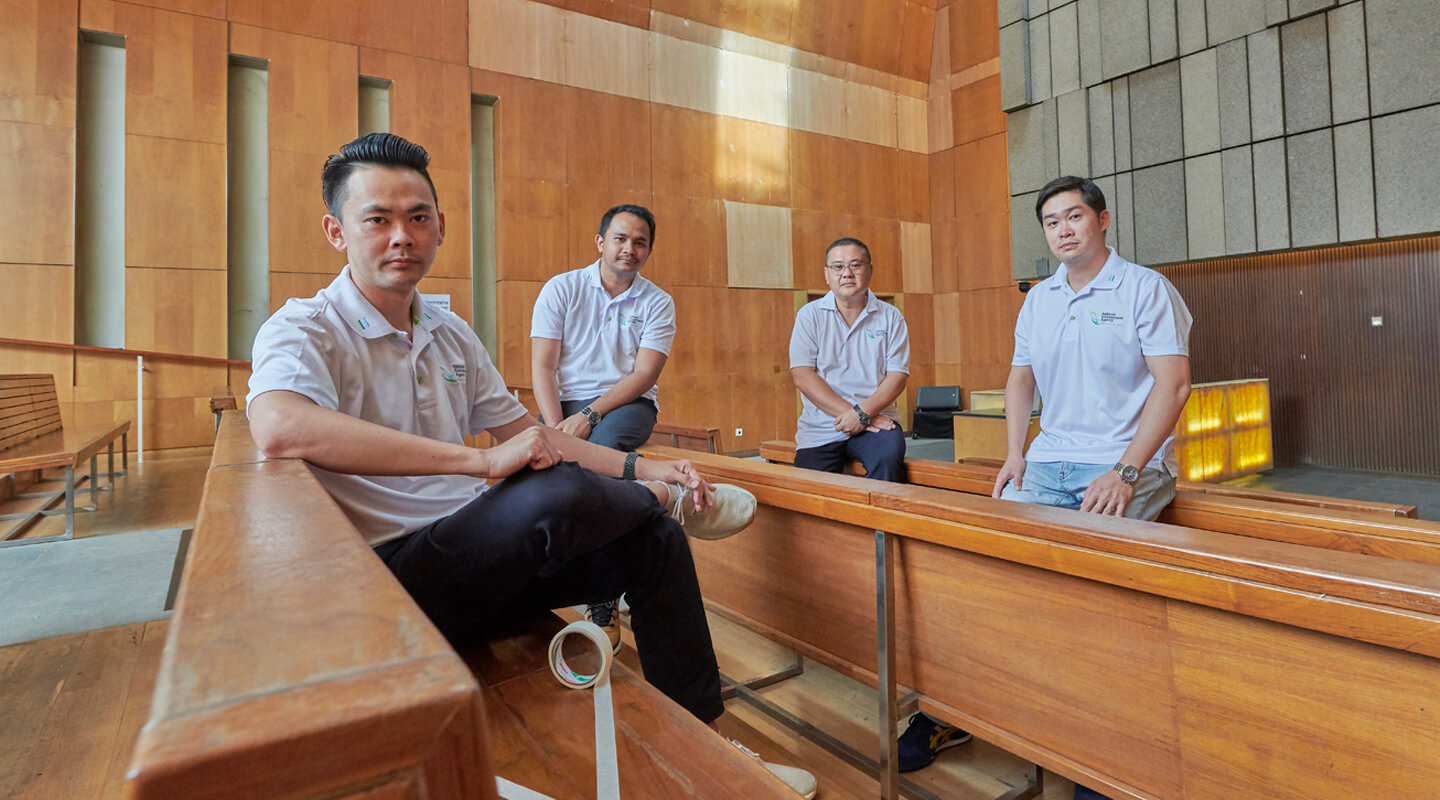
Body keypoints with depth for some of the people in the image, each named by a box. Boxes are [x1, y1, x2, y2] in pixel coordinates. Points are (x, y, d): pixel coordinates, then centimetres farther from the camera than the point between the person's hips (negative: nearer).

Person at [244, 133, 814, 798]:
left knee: (656, 542, 0)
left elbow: (521, 432, 16)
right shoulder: (304, 330, -9)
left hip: (479, 555, 8)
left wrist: (640, 467, 4)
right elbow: (279, 428, -33)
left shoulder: (450, 335, 13)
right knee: (558, 492, -34)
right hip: (390, 572, -8)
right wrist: (482, 461, -33)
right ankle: (673, 502, 2)